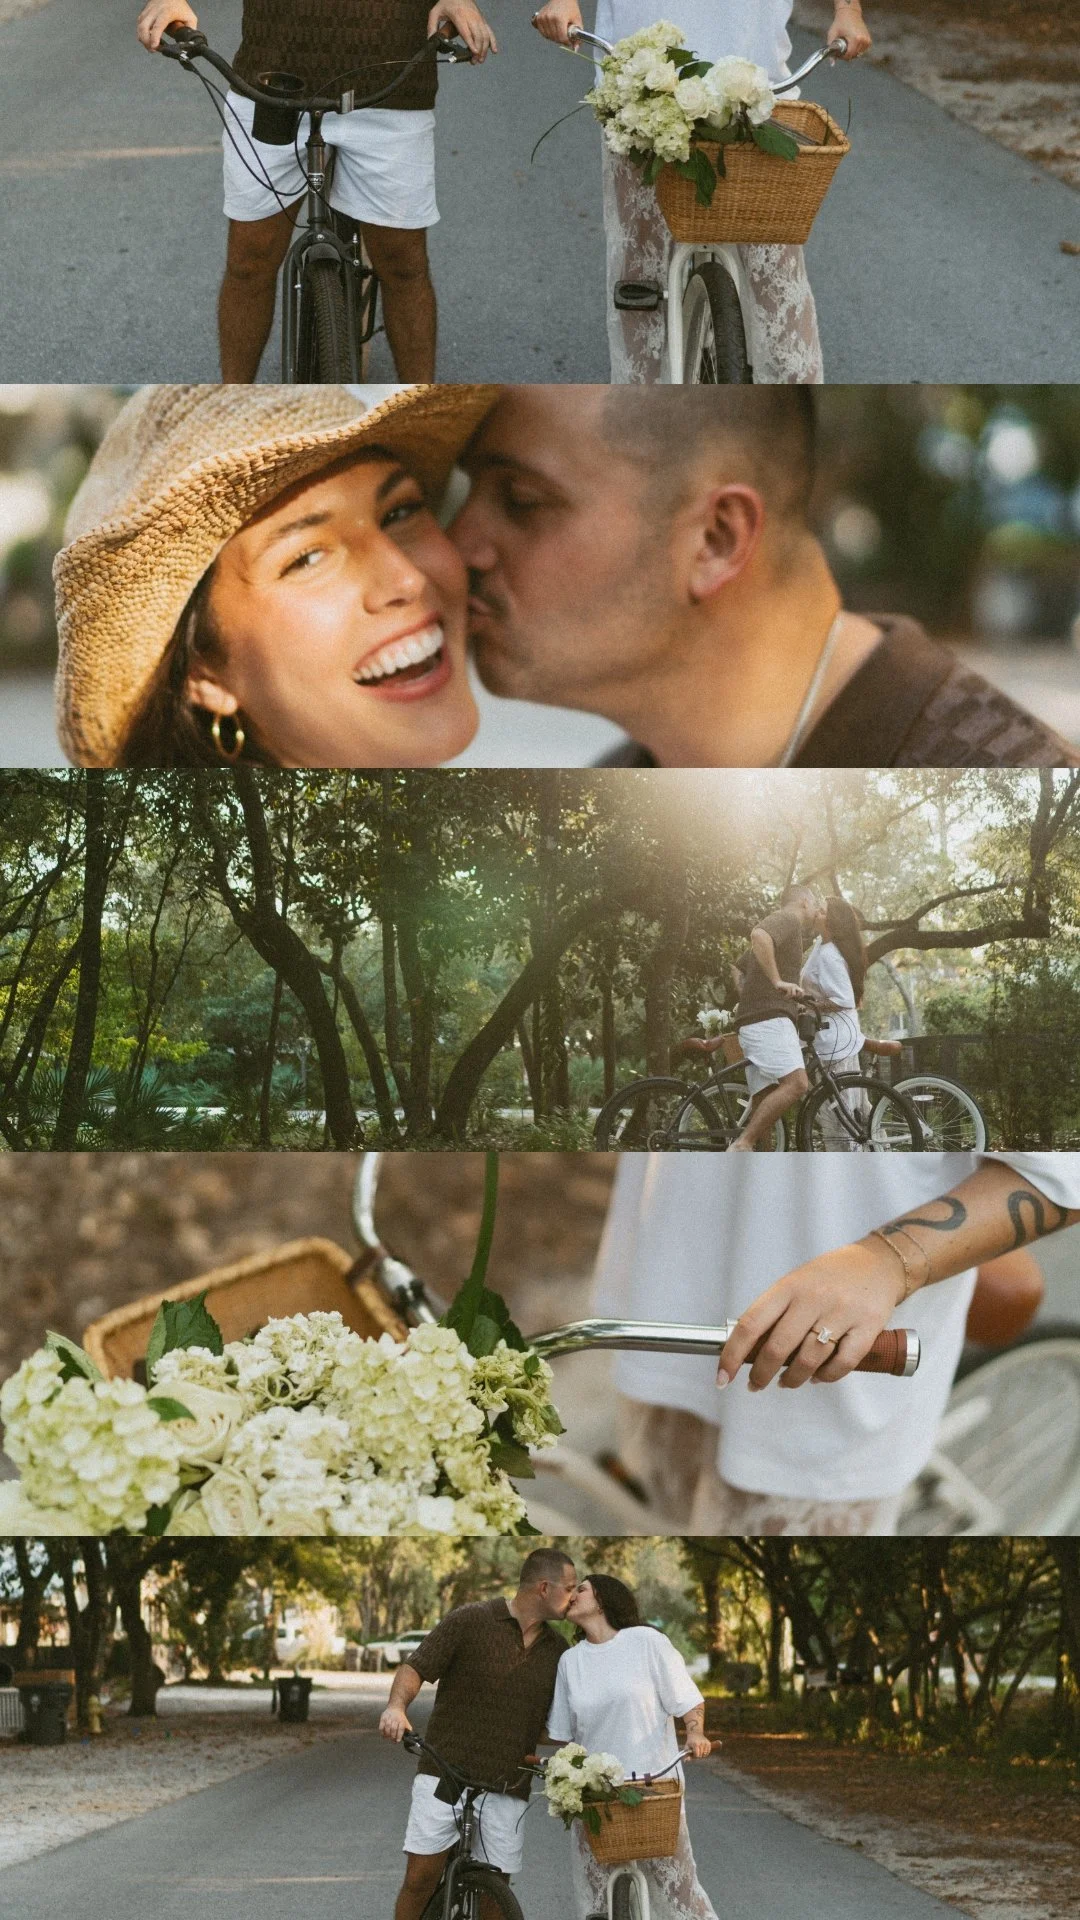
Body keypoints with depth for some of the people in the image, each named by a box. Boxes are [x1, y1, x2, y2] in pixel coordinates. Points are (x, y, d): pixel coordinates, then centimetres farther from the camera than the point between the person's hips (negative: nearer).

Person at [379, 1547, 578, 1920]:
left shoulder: (557, 1651, 11)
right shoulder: (470, 1622, -2)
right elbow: (416, 1667, -4)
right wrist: (397, 1706, -24)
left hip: (508, 1790, 4)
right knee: (422, 1875, -9)